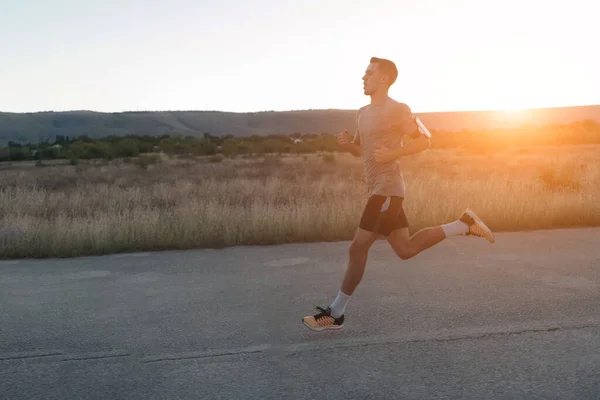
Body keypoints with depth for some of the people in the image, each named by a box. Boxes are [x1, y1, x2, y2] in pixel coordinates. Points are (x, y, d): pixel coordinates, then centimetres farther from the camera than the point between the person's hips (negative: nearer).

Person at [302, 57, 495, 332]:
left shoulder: (397, 110, -7)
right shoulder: (363, 113, 17)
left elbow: (424, 141, -7)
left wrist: (393, 153, -21)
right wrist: (346, 144, 2)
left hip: (387, 188, -10)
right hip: (378, 188, 10)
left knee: (357, 249, -7)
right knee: (405, 249, 14)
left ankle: (335, 314, 4)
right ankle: (464, 225, 22)